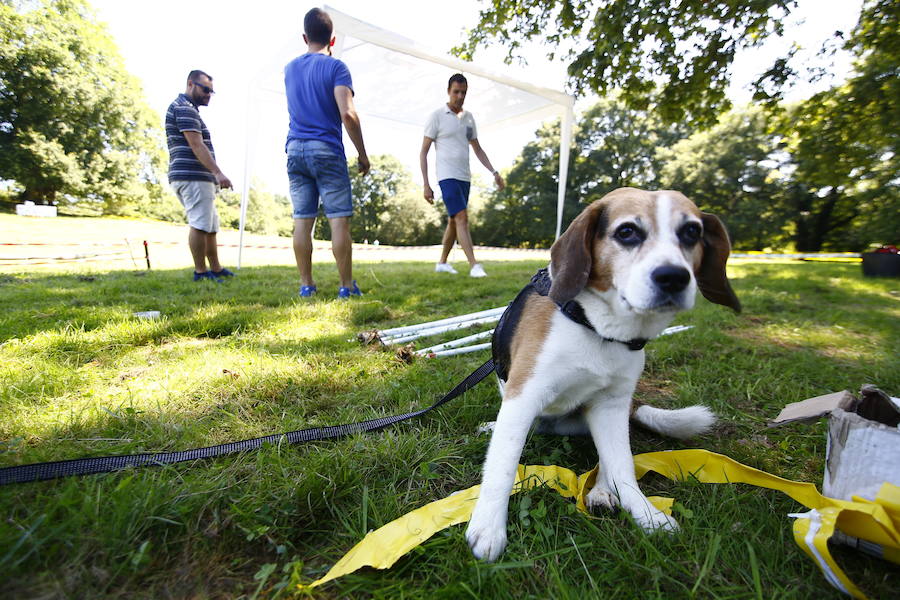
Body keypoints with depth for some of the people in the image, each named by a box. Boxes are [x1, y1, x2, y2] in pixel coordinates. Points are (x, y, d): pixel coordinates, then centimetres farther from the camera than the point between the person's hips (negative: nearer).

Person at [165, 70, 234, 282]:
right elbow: (196, 145, -18)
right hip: (193, 177, -11)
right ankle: (200, 272, -6)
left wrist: (213, 175, 23)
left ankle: (216, 269, 16)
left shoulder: (187, 108, 27)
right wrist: (218, 173, -26)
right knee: (200, 225, -10)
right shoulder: (184, 107, -6)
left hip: (197, 177, 11)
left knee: (210, 225, 12)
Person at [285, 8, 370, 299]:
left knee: (302, 219, 3)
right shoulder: (335, 67, -1)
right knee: (339, 219, -5)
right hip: (326, 150, -5)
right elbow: (347, 114, -14)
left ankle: (306, 285, 6)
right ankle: (346, 286, -3)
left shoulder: (290, 68, 18)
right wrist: (362, 153, -5)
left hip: (295, 149, 6)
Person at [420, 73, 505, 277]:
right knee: (462, 218, -17)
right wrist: (426, 185, -11)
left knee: (453, 221, 10)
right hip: (447, 176, -6)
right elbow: (423, 152, -3)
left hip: (464, 177, 6)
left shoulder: (469, 117, 15)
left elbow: (477, 149, 22)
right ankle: (474, 266, -20)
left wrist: (494, 172, 11)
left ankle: (442, 262, 22)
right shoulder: (437, 116, -1)